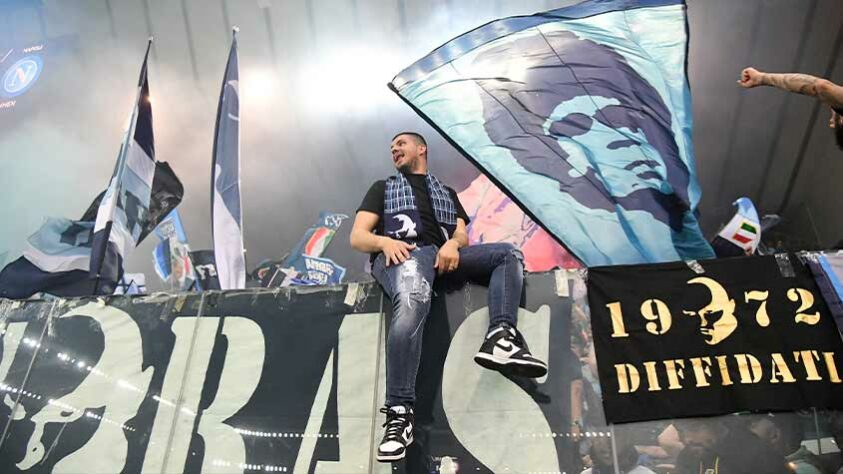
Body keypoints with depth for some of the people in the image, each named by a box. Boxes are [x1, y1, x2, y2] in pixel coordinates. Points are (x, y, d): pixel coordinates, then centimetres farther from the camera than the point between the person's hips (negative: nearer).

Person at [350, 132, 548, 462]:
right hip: (404, 251, -4)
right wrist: (385, 241, -9)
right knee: (413, 301, -38)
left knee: (508, 253, -16)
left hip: (445, 254, 4)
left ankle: (500, 337, -37)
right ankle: (399, 412, -45)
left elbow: (463, 235, 20)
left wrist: (453, 243, -7)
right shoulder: (383, 188, 30)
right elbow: (357, 237, 15)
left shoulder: (446, 192, 37)